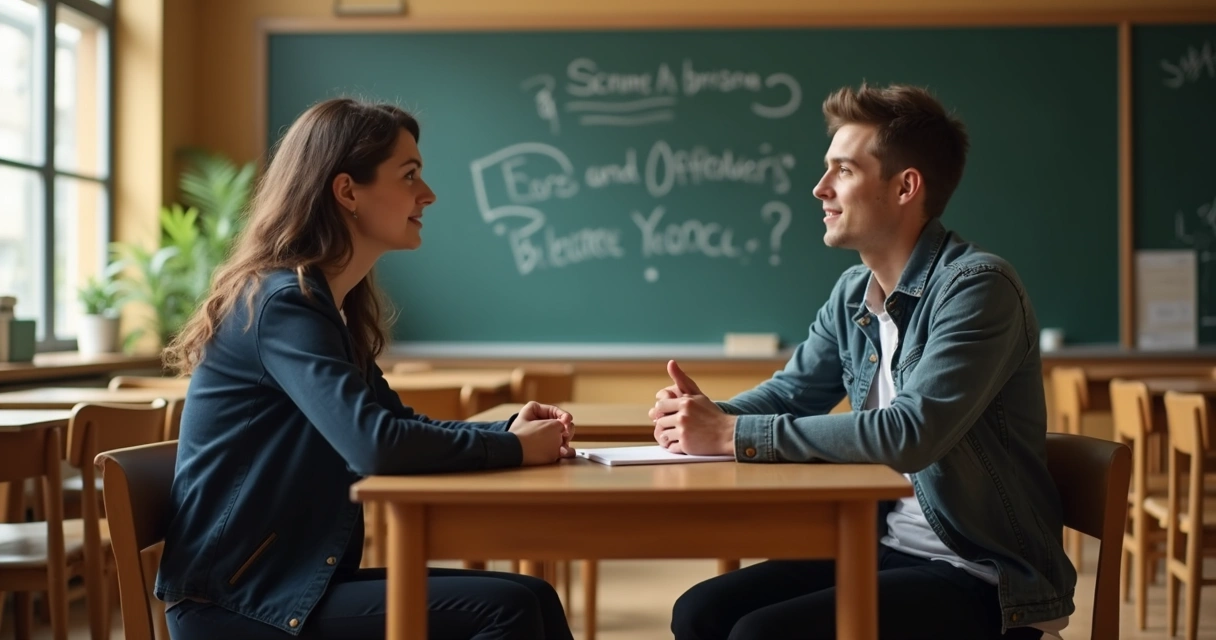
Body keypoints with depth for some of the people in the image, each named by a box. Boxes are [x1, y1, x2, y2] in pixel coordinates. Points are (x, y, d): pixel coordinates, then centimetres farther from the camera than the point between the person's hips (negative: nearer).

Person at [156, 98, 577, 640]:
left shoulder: (333, 304, 12)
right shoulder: (284, 300, -17)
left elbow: (398, 427, 16)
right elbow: (374, 443, -29)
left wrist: (508, 431, -2)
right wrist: (513, 449, -15)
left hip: (291, 579, 8)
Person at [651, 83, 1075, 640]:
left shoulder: (977, 287, -18)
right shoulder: (853, 293, 7)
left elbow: (911, 433, -30)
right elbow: (789, 393, 14)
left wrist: (734, 434, -27)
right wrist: (706, 417, -10)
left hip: (983, 577, -7)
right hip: (885, 549, 8)